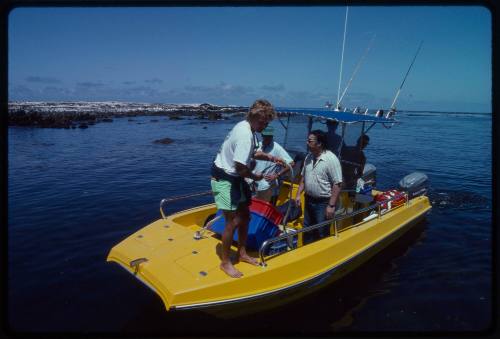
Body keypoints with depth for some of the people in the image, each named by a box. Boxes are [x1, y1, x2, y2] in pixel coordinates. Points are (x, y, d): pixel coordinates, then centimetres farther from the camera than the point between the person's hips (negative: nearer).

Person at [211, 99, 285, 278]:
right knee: (233, 221, -5)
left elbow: (253, 152, 19)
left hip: (236, 178, 10)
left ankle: (242, 253, 32)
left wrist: (271, 158, 5)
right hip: (224, 179, -10)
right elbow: (241, 168, -28)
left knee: (245, 216, 15)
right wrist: (255, 177, -10)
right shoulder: (245, 135, -28)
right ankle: (225, 262, 14)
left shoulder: (246, 128, 3)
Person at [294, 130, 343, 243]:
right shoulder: (309, 157, 3)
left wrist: (331, 205, -22)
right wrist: (298, 194, 7)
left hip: (324, 203, -7)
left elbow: (337, 184, -21)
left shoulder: (331, 159, -20)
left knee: (322, 234, 7)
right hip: (308, 200, 7)